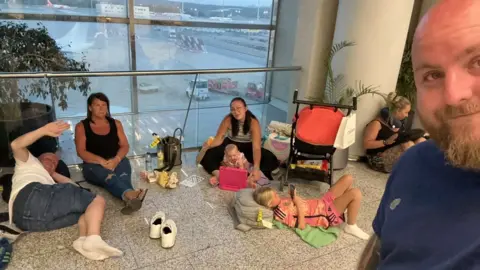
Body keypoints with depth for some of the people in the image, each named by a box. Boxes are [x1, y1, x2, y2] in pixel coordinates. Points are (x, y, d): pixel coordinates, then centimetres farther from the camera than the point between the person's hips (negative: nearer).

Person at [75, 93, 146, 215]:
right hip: (94, 165, -2)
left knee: (123, 175, -34)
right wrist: (102, 161, -21)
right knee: (106, 175, -38)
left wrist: (116, 159, -15)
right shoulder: (81, 127, 8)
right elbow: (81, 152, -4)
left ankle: (129, 199, -64)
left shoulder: (116, 124, 16)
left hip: (117, 161, 3)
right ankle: (129, 194, -66)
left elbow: (125, 146, 7)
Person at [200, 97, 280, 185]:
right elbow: (219, 138, -15)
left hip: (248, 147, -1)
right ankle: (218, 174, -43)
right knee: (208, 153, -26)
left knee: (270, 159, -29)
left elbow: (256, 147, -34)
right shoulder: (228, 119, -19)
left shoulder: (253, 122, -26)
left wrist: (256, 168, -48)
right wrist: (208, 145, -36)